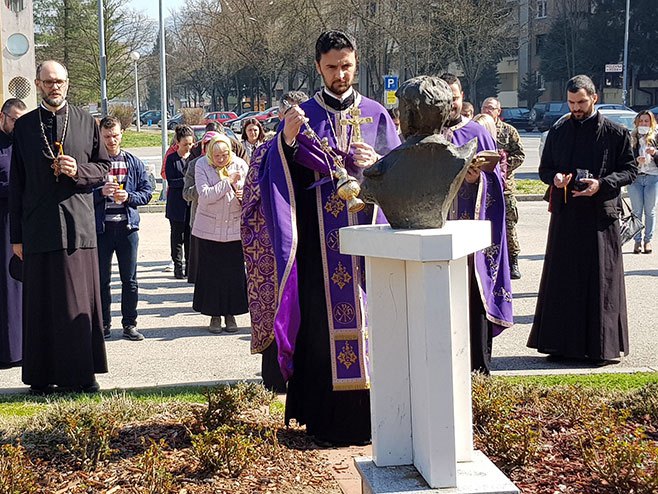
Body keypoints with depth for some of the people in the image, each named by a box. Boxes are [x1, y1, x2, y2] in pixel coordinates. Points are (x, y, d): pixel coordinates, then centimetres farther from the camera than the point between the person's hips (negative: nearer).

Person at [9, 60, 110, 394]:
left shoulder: (86, 121, 8)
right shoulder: (24, 126, 8)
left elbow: (103, 166, 12)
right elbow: (16, 183, 8)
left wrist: (78, 172, -10)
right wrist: (16, 235, 5)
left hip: (78, 225, 0)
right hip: (38, 227, 0)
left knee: (81, 302, 2)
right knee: (40, 304, 2)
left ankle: (83, 372, 11)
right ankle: (42, 376, 10)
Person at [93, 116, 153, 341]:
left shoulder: (134, 162, 7)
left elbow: (147, 191, 6)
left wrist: (128, 197, -11)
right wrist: (101, 192, -18)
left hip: (127, 226, 1)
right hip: (101, 227, -1)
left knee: (129, 278, 4)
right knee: (101, 278, 5)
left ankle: (129, 324, 13)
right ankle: (104, 324, 15)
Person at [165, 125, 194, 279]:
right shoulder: (172, 159, -1)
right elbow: (171, 181, -8)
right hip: (177, 205, -2)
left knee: (191, 236, 5)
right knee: (177, 236, 2)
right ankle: (178, 265, 10)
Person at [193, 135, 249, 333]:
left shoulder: (240, 165, 0)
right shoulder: (202, 165, -6)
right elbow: (205, 195, -17)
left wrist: (244, 196, -21)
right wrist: (228, 181, -19)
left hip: (235, 229, 1)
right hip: (209, 230, -1)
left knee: (235, 272, 2)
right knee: (211, 272, 4)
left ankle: (230, 314, 15)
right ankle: (214, 314, 16)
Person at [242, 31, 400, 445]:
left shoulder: (376, 115, 11)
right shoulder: (303, 116, 8)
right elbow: (281, 174, -3)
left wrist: (375, 163, -11)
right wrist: (288, 138, -21)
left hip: (367, 231, 1)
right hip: (319, 237, -1)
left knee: (367, 315, 0)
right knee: (322, 320, -2)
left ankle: (371, 412, 9)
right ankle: (327, 418, 4)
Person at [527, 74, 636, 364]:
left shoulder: (615, 133, 1)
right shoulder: (558, 132, 10)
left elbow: (630, 170, 0)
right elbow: (544, 169, 15)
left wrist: (602, 184, -16)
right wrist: (555, 178, -8)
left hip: (600, 216, -3)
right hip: (565, 217, 3)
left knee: (600, 282, 0)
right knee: (562, 281, 4)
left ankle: (601, 347, 8)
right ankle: (564, 344, 12)